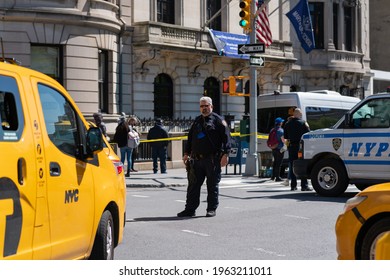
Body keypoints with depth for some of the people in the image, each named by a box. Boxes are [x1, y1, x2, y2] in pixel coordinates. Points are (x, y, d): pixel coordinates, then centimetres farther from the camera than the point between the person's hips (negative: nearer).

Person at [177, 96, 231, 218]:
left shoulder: (218, 120, 0)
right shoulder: (197, 121, 17)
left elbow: (226, 138, -6)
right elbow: (190, 138, 23)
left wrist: (225, 154, -14)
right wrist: (186, 153, 16)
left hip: (212, 159, -5)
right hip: (196, 159, 5)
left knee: (212, 185, 2)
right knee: (193, 185, 6)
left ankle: (212, 209, 11)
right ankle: (190, 209, 11)